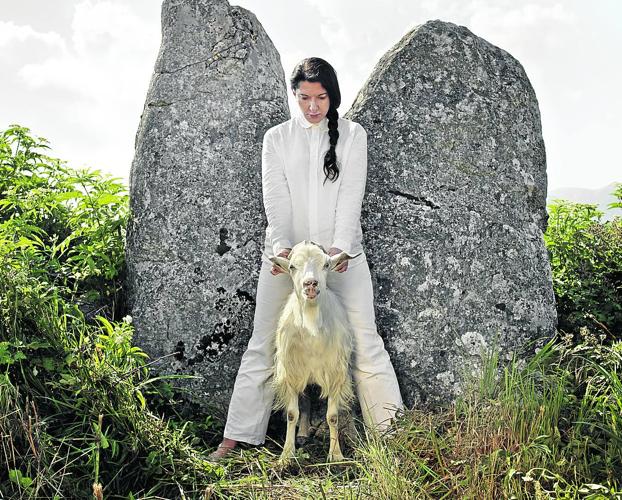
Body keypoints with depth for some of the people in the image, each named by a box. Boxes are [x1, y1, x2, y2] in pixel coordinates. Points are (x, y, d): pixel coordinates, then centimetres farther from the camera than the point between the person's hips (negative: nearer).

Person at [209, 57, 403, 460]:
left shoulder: (352, 135, 5)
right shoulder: (277, 138, 7)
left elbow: (350, 197, -6)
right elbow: (275, 200, -4)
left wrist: (340, 247, -20)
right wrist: (280, 245, -20)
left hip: (342, 256, 0)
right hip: (286, 255, 1)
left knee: (365, 342, 2)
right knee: (263, 346, 3)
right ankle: (234, 438, 10)